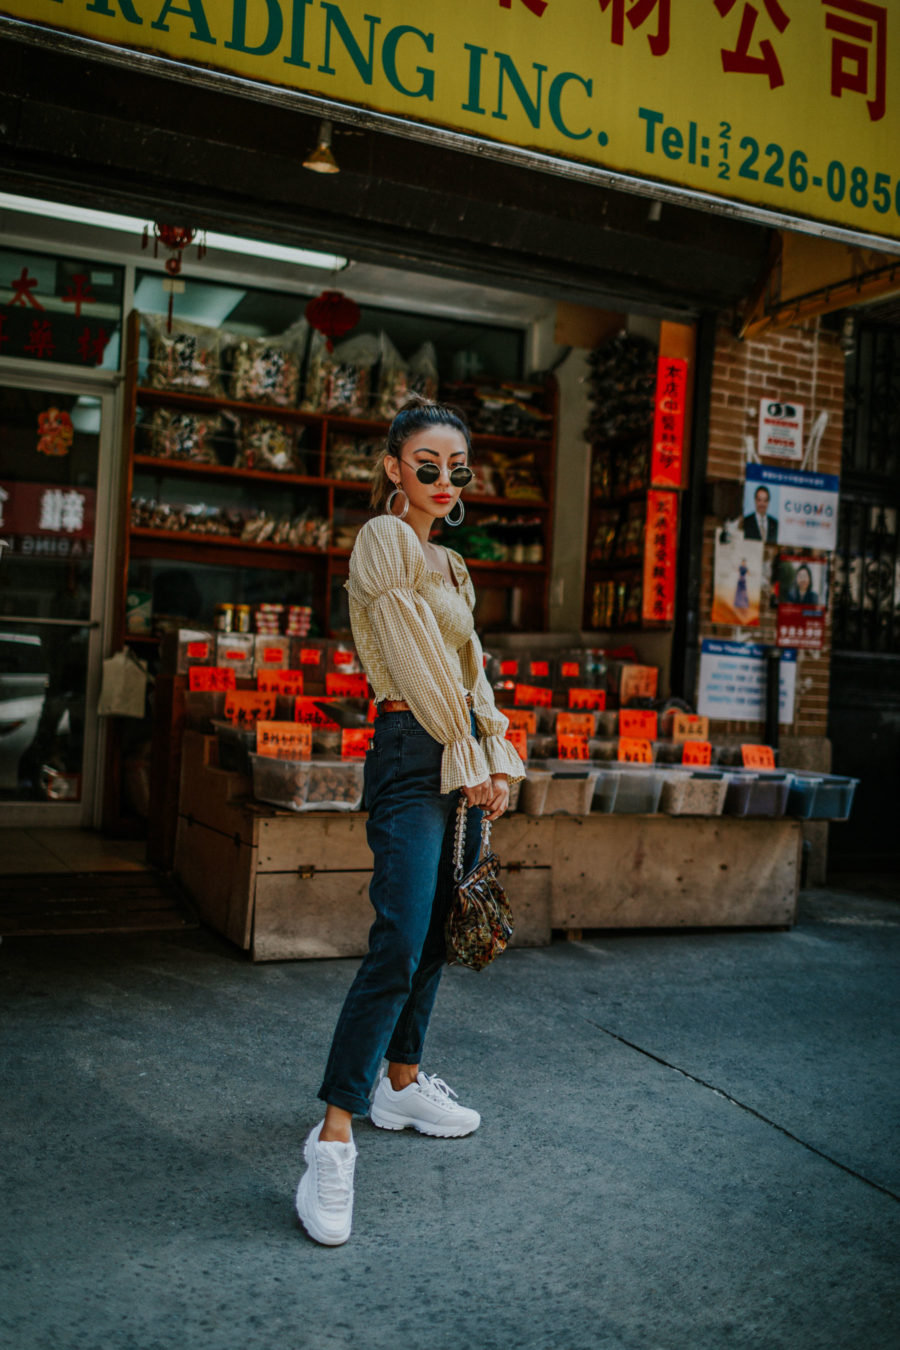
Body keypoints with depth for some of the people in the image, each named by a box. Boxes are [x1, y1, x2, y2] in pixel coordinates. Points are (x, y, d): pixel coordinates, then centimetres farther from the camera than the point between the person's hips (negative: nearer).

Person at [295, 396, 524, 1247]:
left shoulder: (448, 563, 19)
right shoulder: (385, 540, -8)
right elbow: (416, 666, -14)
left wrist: (497, 760, 9)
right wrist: (469, 765, -11)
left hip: (459, 758, 9)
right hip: (412, 754, -9)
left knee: (433, 935, 15)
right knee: (398, 944, -15)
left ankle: (402, 1082, 29)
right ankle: (333, 1137, -10)